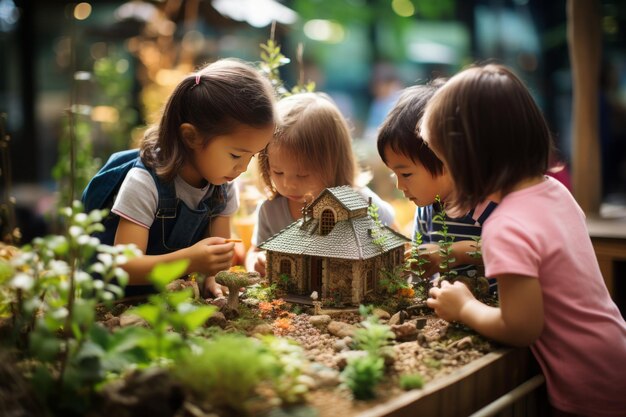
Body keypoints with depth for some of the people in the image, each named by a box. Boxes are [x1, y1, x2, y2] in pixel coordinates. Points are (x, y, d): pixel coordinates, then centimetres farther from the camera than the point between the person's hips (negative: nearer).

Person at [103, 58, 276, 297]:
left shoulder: (224, 186, -3)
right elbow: (123, 267, -24)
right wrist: (189, 260, -38)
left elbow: (216, 253, 3)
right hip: (123, 303, -6)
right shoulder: (144, 184, -21)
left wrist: (209, 278, -20)